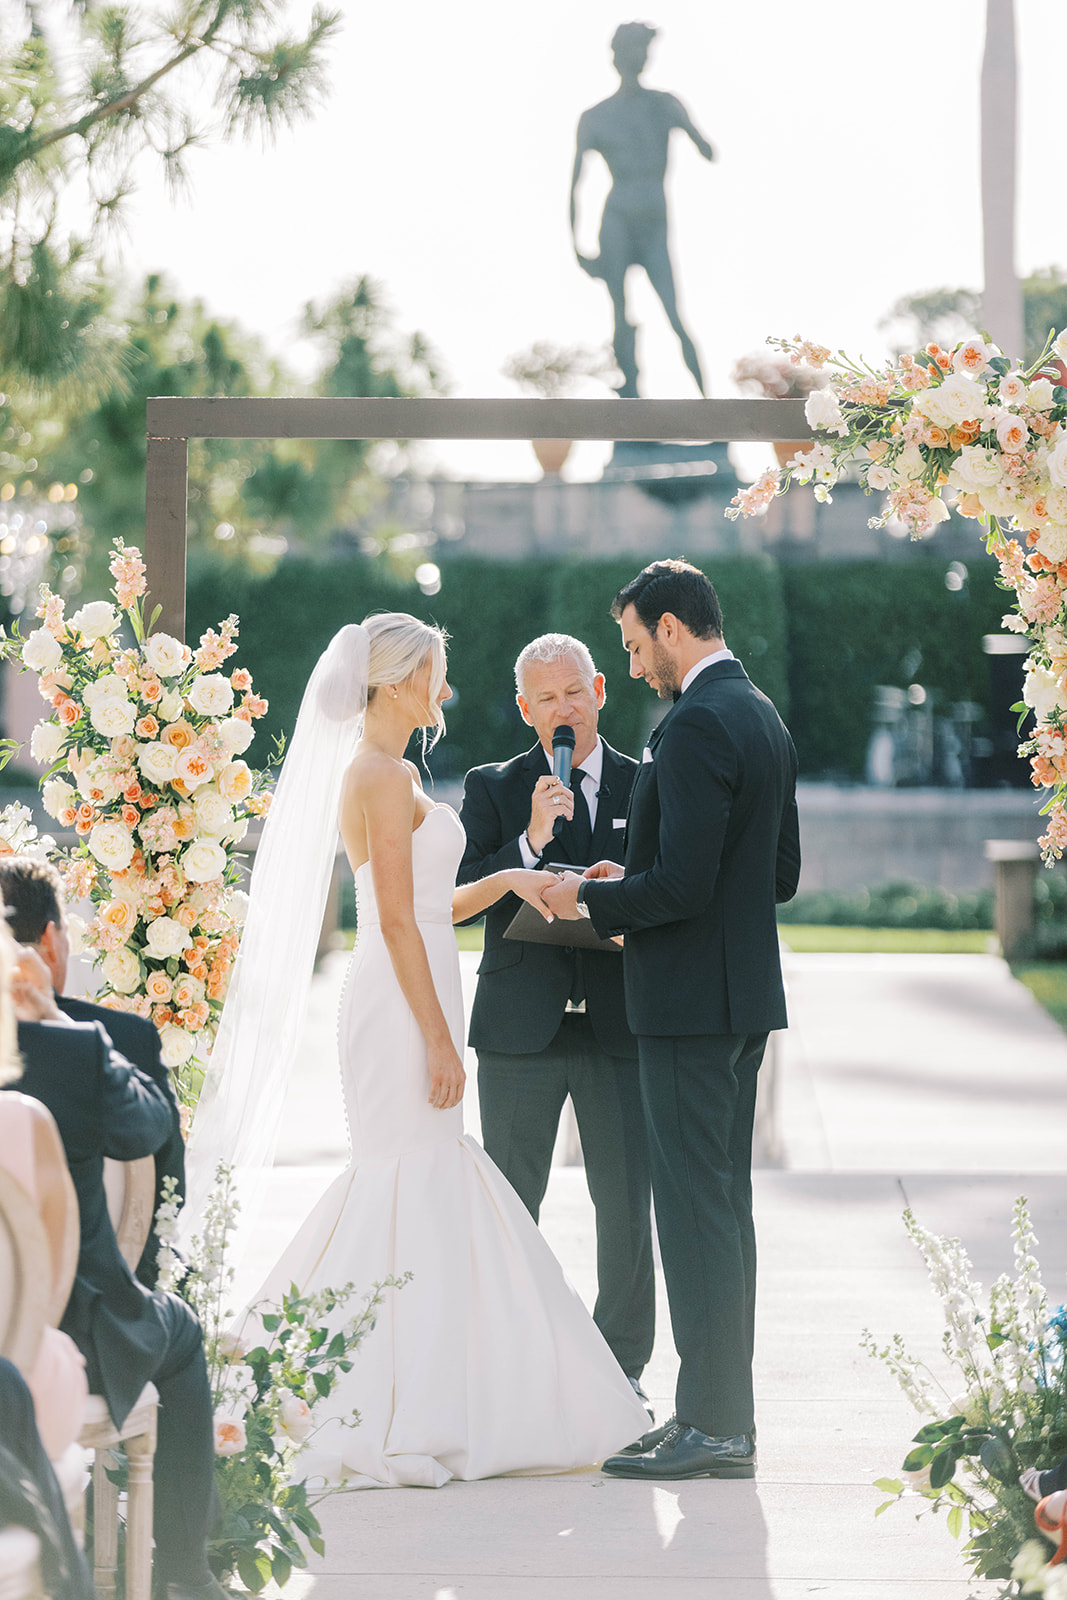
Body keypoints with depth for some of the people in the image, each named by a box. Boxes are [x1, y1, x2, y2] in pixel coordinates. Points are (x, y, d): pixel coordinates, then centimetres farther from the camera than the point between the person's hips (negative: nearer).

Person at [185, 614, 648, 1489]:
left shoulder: (371, 772, 17)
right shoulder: (389, 776, -13)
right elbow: (398, 921, -18)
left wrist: (505, 881, 12)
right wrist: (440, 1040, -19)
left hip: (399, 1002, 10)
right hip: (404, 1008, -10)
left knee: (409, 1183, 13)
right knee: (414, 1190, -7)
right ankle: (386, 1425, -4)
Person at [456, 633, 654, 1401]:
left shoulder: (646, 786, 8)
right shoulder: (493, 789, 5)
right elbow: (463, 894, -6)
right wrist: (531, 842, -19)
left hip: (619, 1024, 1)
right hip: (522, 1028, -1)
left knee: (628, 1208, 3)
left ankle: (621, 1368, 15)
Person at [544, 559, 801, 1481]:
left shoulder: (697, 724, -17)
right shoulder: (763, 717, 14)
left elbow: (683, 884, -24)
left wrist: (592, 900, -7)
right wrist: (635, 881, 16)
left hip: (692, 1001, -10)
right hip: (744, 996, 10)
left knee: (695, 1205, -7)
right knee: (725, 1203, 13)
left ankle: (711, 1426, -4)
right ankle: (727, 1417, 18)